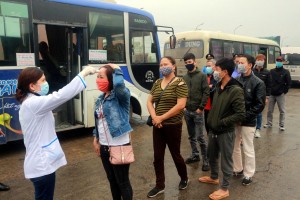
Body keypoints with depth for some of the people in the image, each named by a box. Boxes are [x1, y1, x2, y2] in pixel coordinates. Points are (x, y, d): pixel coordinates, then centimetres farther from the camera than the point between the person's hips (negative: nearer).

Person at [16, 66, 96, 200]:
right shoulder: (33, 103, -22)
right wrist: (83, 73, -25)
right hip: (42, 165, -10)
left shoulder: (29, 103, 11)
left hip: (41, 162, 10)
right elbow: (61, 96, -31)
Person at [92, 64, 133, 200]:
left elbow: (119, 84, -39)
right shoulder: (101, 98, 8)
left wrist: (117, 70, -22)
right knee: (112, 180, 22)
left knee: (123, 182, 7)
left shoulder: (121, 96, -15)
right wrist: (96, 140, 15)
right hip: (104, 146, 8)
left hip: (119, 146, -7)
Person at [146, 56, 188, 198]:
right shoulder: (157, 83, 9)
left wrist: (162, 117, -18)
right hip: (158, 126, 6)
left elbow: (180, 105, -20)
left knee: (175, 154, 10)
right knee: (158, 157, 10)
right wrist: (154, 117, -9)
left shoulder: (179, 83, -10)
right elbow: (149, 102, 8)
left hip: (173, 126, -5)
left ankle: (184, 179, 37)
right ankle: (160, 186, 26)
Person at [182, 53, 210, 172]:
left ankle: (205, 160, 6)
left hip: (197, 111, -5)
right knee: (191, 136, 14)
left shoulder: (202, 76, -4)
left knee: (200, 137, -5)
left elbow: (206, 93, -9)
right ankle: (195, 155, 28)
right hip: (187, 111, 5)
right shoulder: (184, 77, 11)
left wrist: (201, 107, -14)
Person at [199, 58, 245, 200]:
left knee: (226, 161, 8)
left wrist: (222, 123, -20)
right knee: (212, 156, 23)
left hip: (225, 132, -8)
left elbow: (240, 114, -21)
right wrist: (211, 122, 9)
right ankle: (214, 177, 47)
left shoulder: (236, 90, -19)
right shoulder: (218, 87, 6)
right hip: (213, 130, 8)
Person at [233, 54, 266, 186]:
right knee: (234, 147, 15)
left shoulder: (258, 83, -8)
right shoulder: (235, 80, 3)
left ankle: (248, 174, 24)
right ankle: (237, 169, 35)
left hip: (248, 122, -4)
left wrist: (244, 117, -17)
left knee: (248, 149, 7)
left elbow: (260, 105, -12)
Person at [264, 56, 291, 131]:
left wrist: (285, 91, -5)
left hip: (281, 95, -3)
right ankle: (269, 123, 20)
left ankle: (281, 125, 12)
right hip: (272, 94, 3)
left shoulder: (285, 72, -1)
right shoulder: (271, 71, 7)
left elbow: (289, 83, -1)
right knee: (269, 110, 8)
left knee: (282, 111, 3)